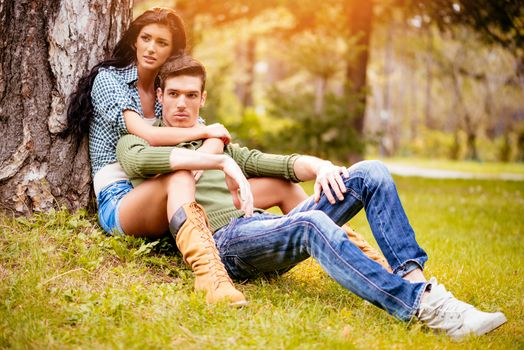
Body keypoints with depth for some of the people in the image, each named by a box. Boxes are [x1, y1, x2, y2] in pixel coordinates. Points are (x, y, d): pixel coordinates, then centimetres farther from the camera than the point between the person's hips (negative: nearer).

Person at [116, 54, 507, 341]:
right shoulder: (138, 140, 14)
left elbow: (281, 164, 22)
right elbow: (135, 161, -13)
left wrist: (319, 166, -2)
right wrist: (217, 161, -18)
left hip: (266, 227, 6)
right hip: (224, 241, -6)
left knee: (370, 173, -10)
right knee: (311, 224, -38)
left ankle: (413, 277, -28)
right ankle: (422, 304, -45)